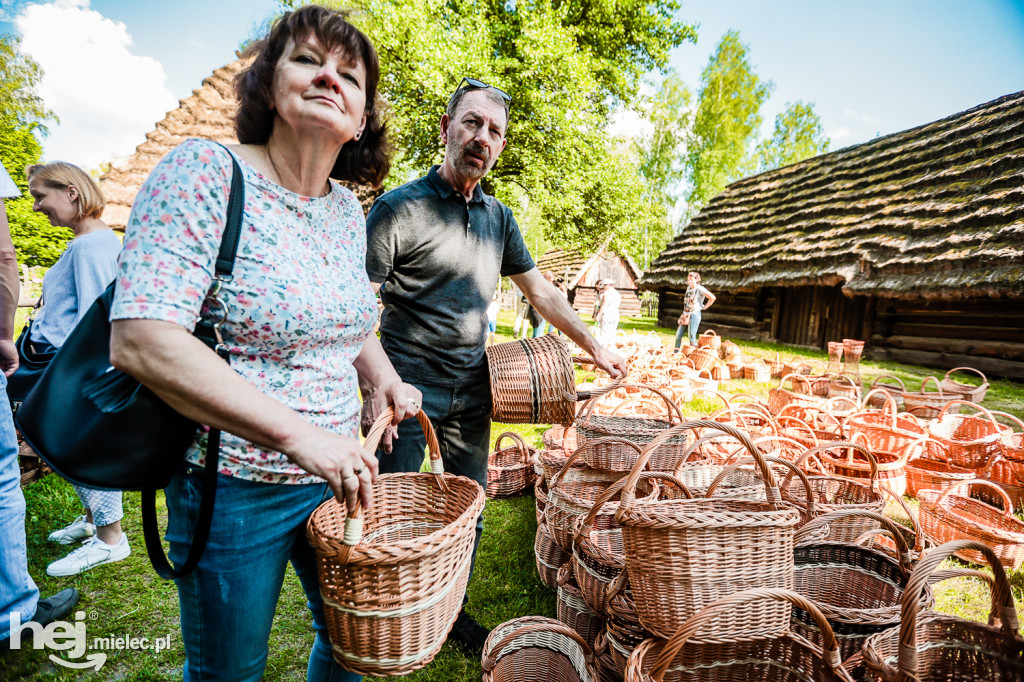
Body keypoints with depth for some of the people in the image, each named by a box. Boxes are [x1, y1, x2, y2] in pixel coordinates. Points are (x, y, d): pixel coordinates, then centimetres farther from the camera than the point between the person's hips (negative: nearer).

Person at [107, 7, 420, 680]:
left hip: (336, 477, 6)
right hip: (234, 489, -5)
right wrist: (297, 434, -29)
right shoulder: (205, 171, -15)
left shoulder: (349, 209, 3)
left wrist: (384, 378, -1)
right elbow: (140, 340, -25)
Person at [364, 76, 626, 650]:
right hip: (409, 390, -5)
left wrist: (595, 346, 14)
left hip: (472, 394, 5)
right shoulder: (400, 207, -8)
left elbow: (541, 290, 16)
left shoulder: (499, 218, 9)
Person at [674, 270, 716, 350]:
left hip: (694, 314, -8)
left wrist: (705, 307, -6)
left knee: (692, 336, -11)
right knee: (678, 335, 9)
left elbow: (712, 297, -13)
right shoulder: (688, 288, 14)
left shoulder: (700, 289, -9)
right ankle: (676, 353, 20)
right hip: (685, 315, 8)